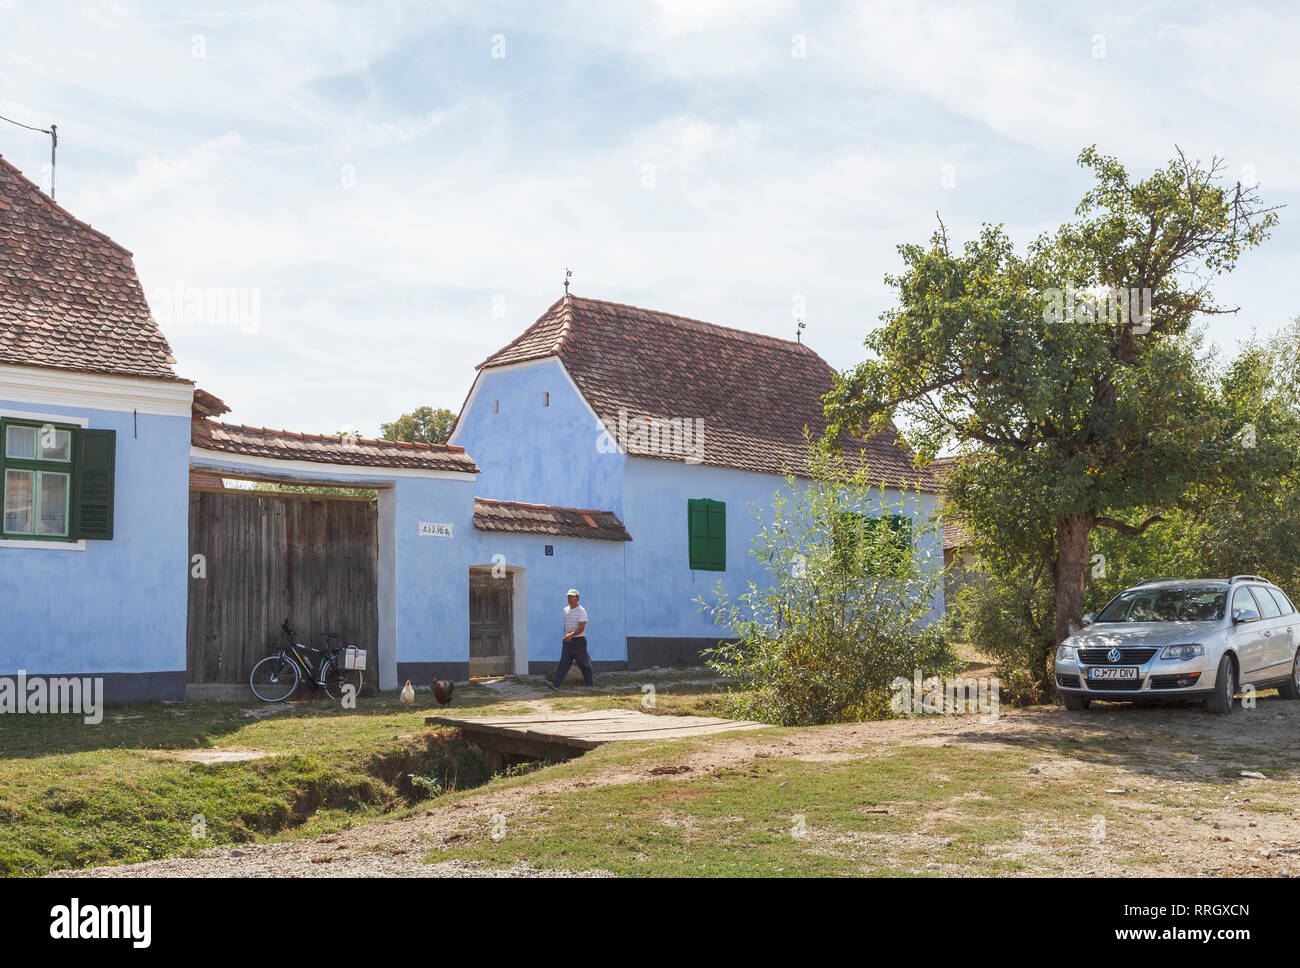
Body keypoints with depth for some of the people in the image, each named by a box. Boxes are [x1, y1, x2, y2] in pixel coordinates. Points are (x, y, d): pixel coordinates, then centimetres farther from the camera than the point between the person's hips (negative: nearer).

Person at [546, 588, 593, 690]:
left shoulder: (581, 611, -11)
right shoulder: (565, 610, 12)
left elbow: (581, 627, -19)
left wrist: (571, 635, -31)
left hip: (579, 640, -6)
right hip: (567, 641, 6)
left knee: (583, 664, 3)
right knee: (563, 663, -4)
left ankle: (590, 683, 20)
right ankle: (556, 685, -14)